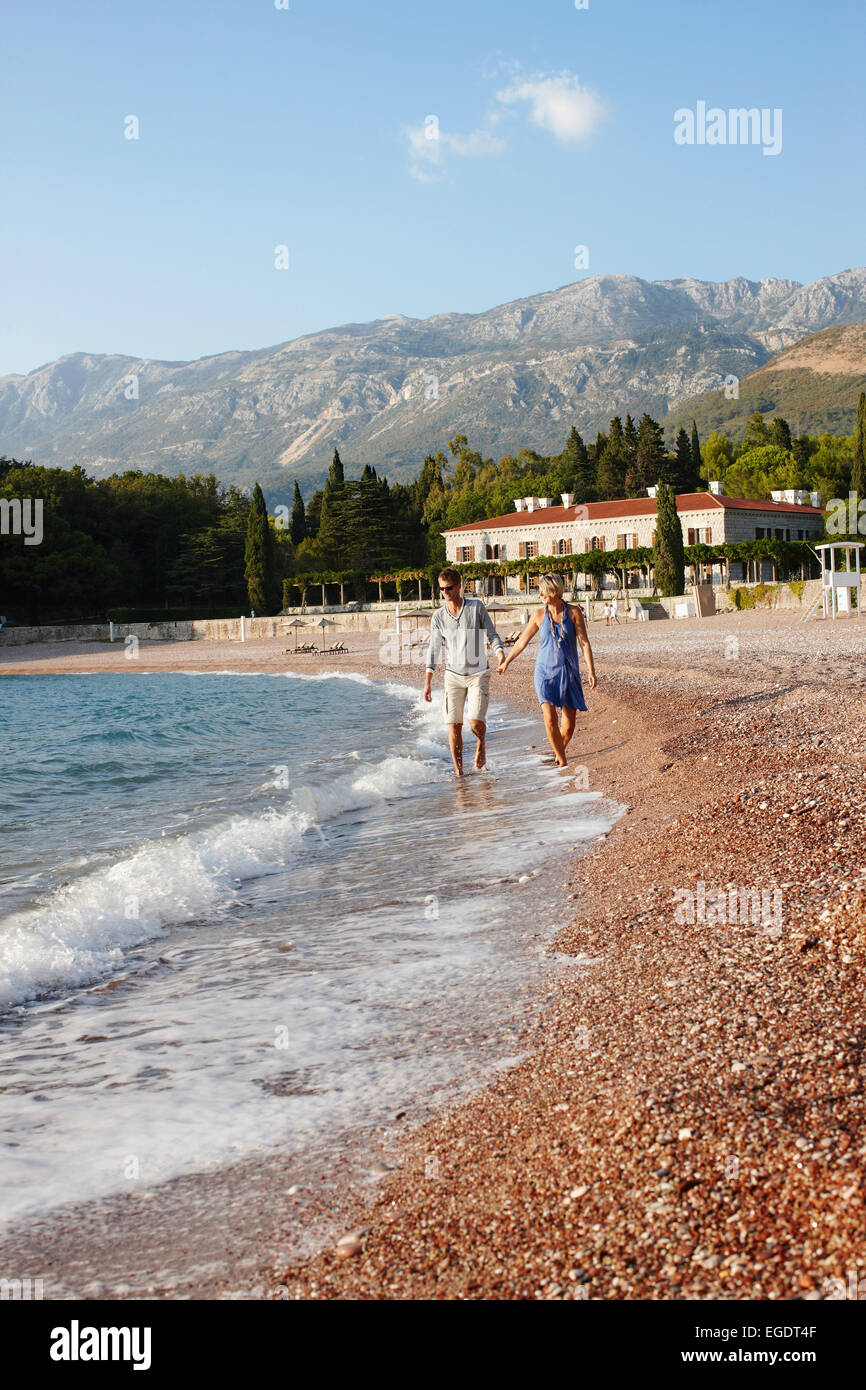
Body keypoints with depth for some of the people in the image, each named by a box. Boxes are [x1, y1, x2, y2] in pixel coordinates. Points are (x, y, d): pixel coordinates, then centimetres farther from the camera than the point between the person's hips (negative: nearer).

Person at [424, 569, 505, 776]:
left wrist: (501, 654, -19)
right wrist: (428, 682, -2)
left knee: (475, 722, -15)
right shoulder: (438, 616, 2)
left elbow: (492, 634, 0)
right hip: (453, 675, 2)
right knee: (454, 726, -2)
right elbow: (434, 649, 4)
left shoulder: (476, 607, -2)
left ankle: (481, 744, 20)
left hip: (478, 674, -2)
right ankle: (458, 771, 10)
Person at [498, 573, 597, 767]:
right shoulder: (539, 614, 2)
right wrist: (506, 663, 22)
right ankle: (562, 761, -6)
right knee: (549, 718, -16)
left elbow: (584, 643, -3)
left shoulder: (573, 612, -2)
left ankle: (559, 752, 30)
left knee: (570, 722, 1)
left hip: (569, 672, 0)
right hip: (545, 671, 0)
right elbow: (522, 641, 14)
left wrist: (591, 671, -10)